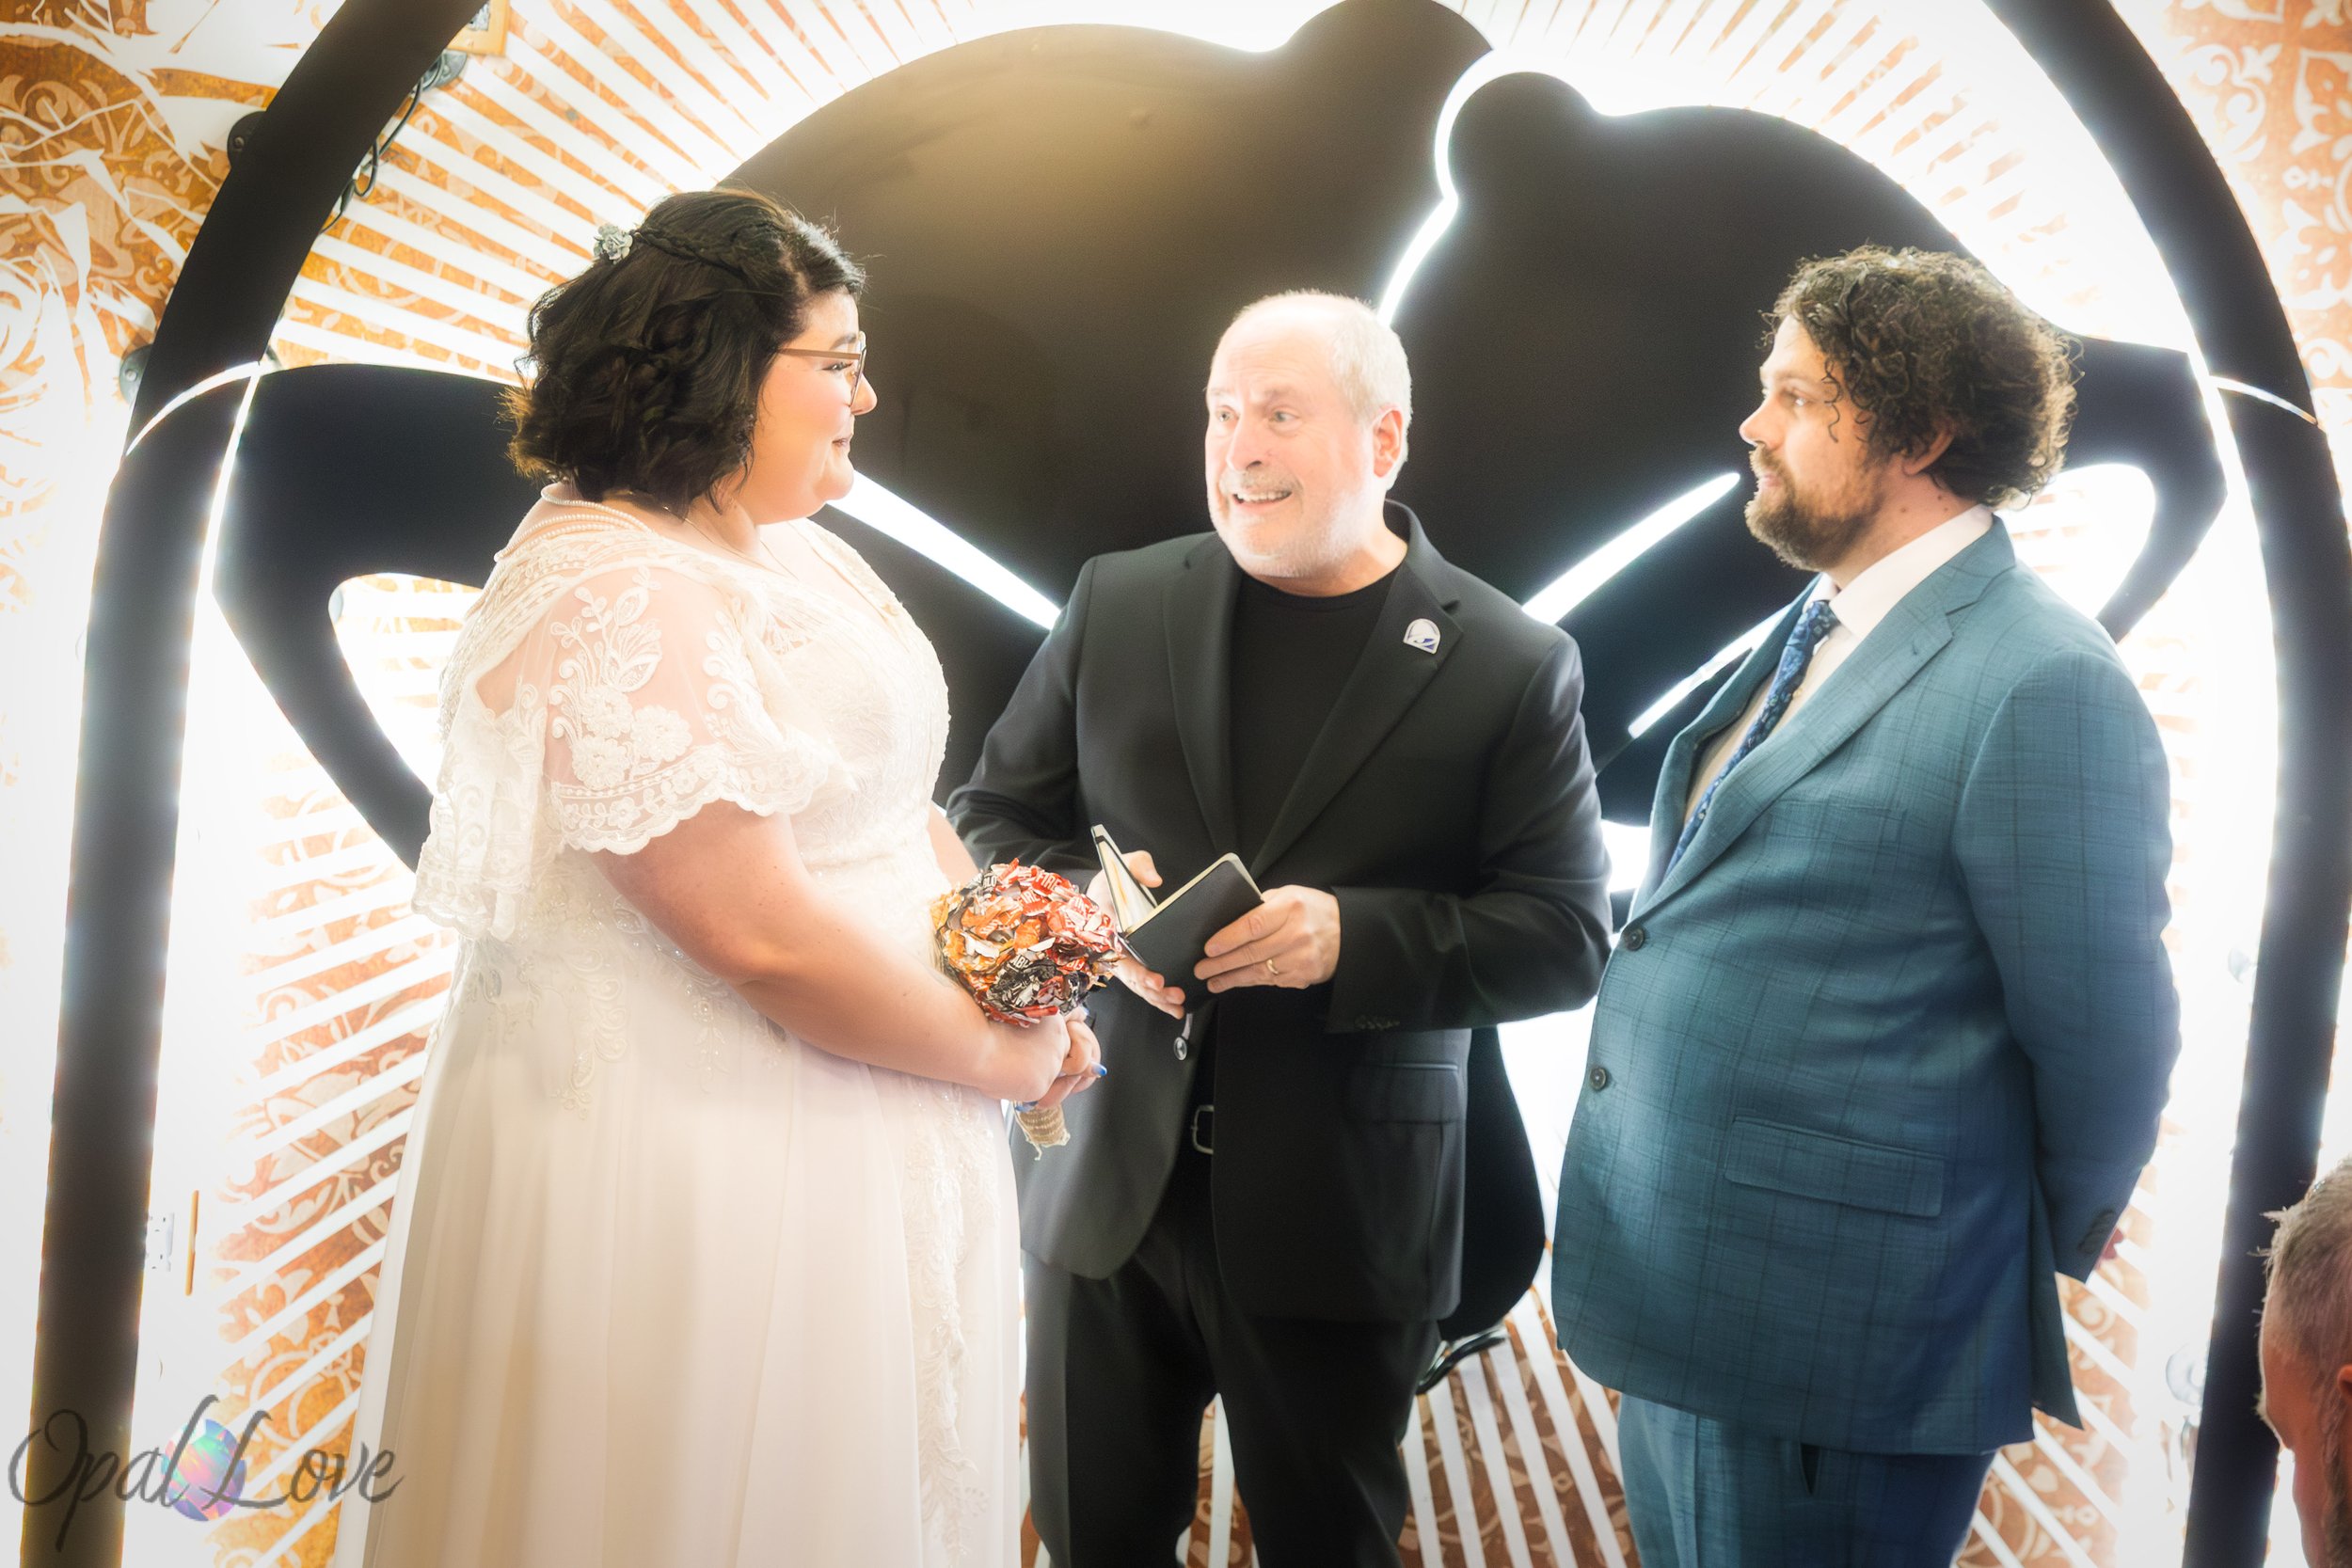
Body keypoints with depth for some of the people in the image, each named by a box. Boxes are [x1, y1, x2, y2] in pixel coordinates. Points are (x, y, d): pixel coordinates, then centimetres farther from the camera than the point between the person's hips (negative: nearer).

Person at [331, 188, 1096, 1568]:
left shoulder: (803, 554, 6)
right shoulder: (615, 600, -22)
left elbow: (896, 800, 14)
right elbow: (764, 932, -26)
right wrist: (1002, 1051, -13)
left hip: (853, 1141, 9)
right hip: (695, 1158, -9)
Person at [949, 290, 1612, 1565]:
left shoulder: (1512, 667, -5)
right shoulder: (1117, 605, 4)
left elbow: (1564, 932, -7)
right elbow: (991, 818, 9)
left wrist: (1355, 937, -22)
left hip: (1345, 1220, -2)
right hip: (1104, 1183, 3)